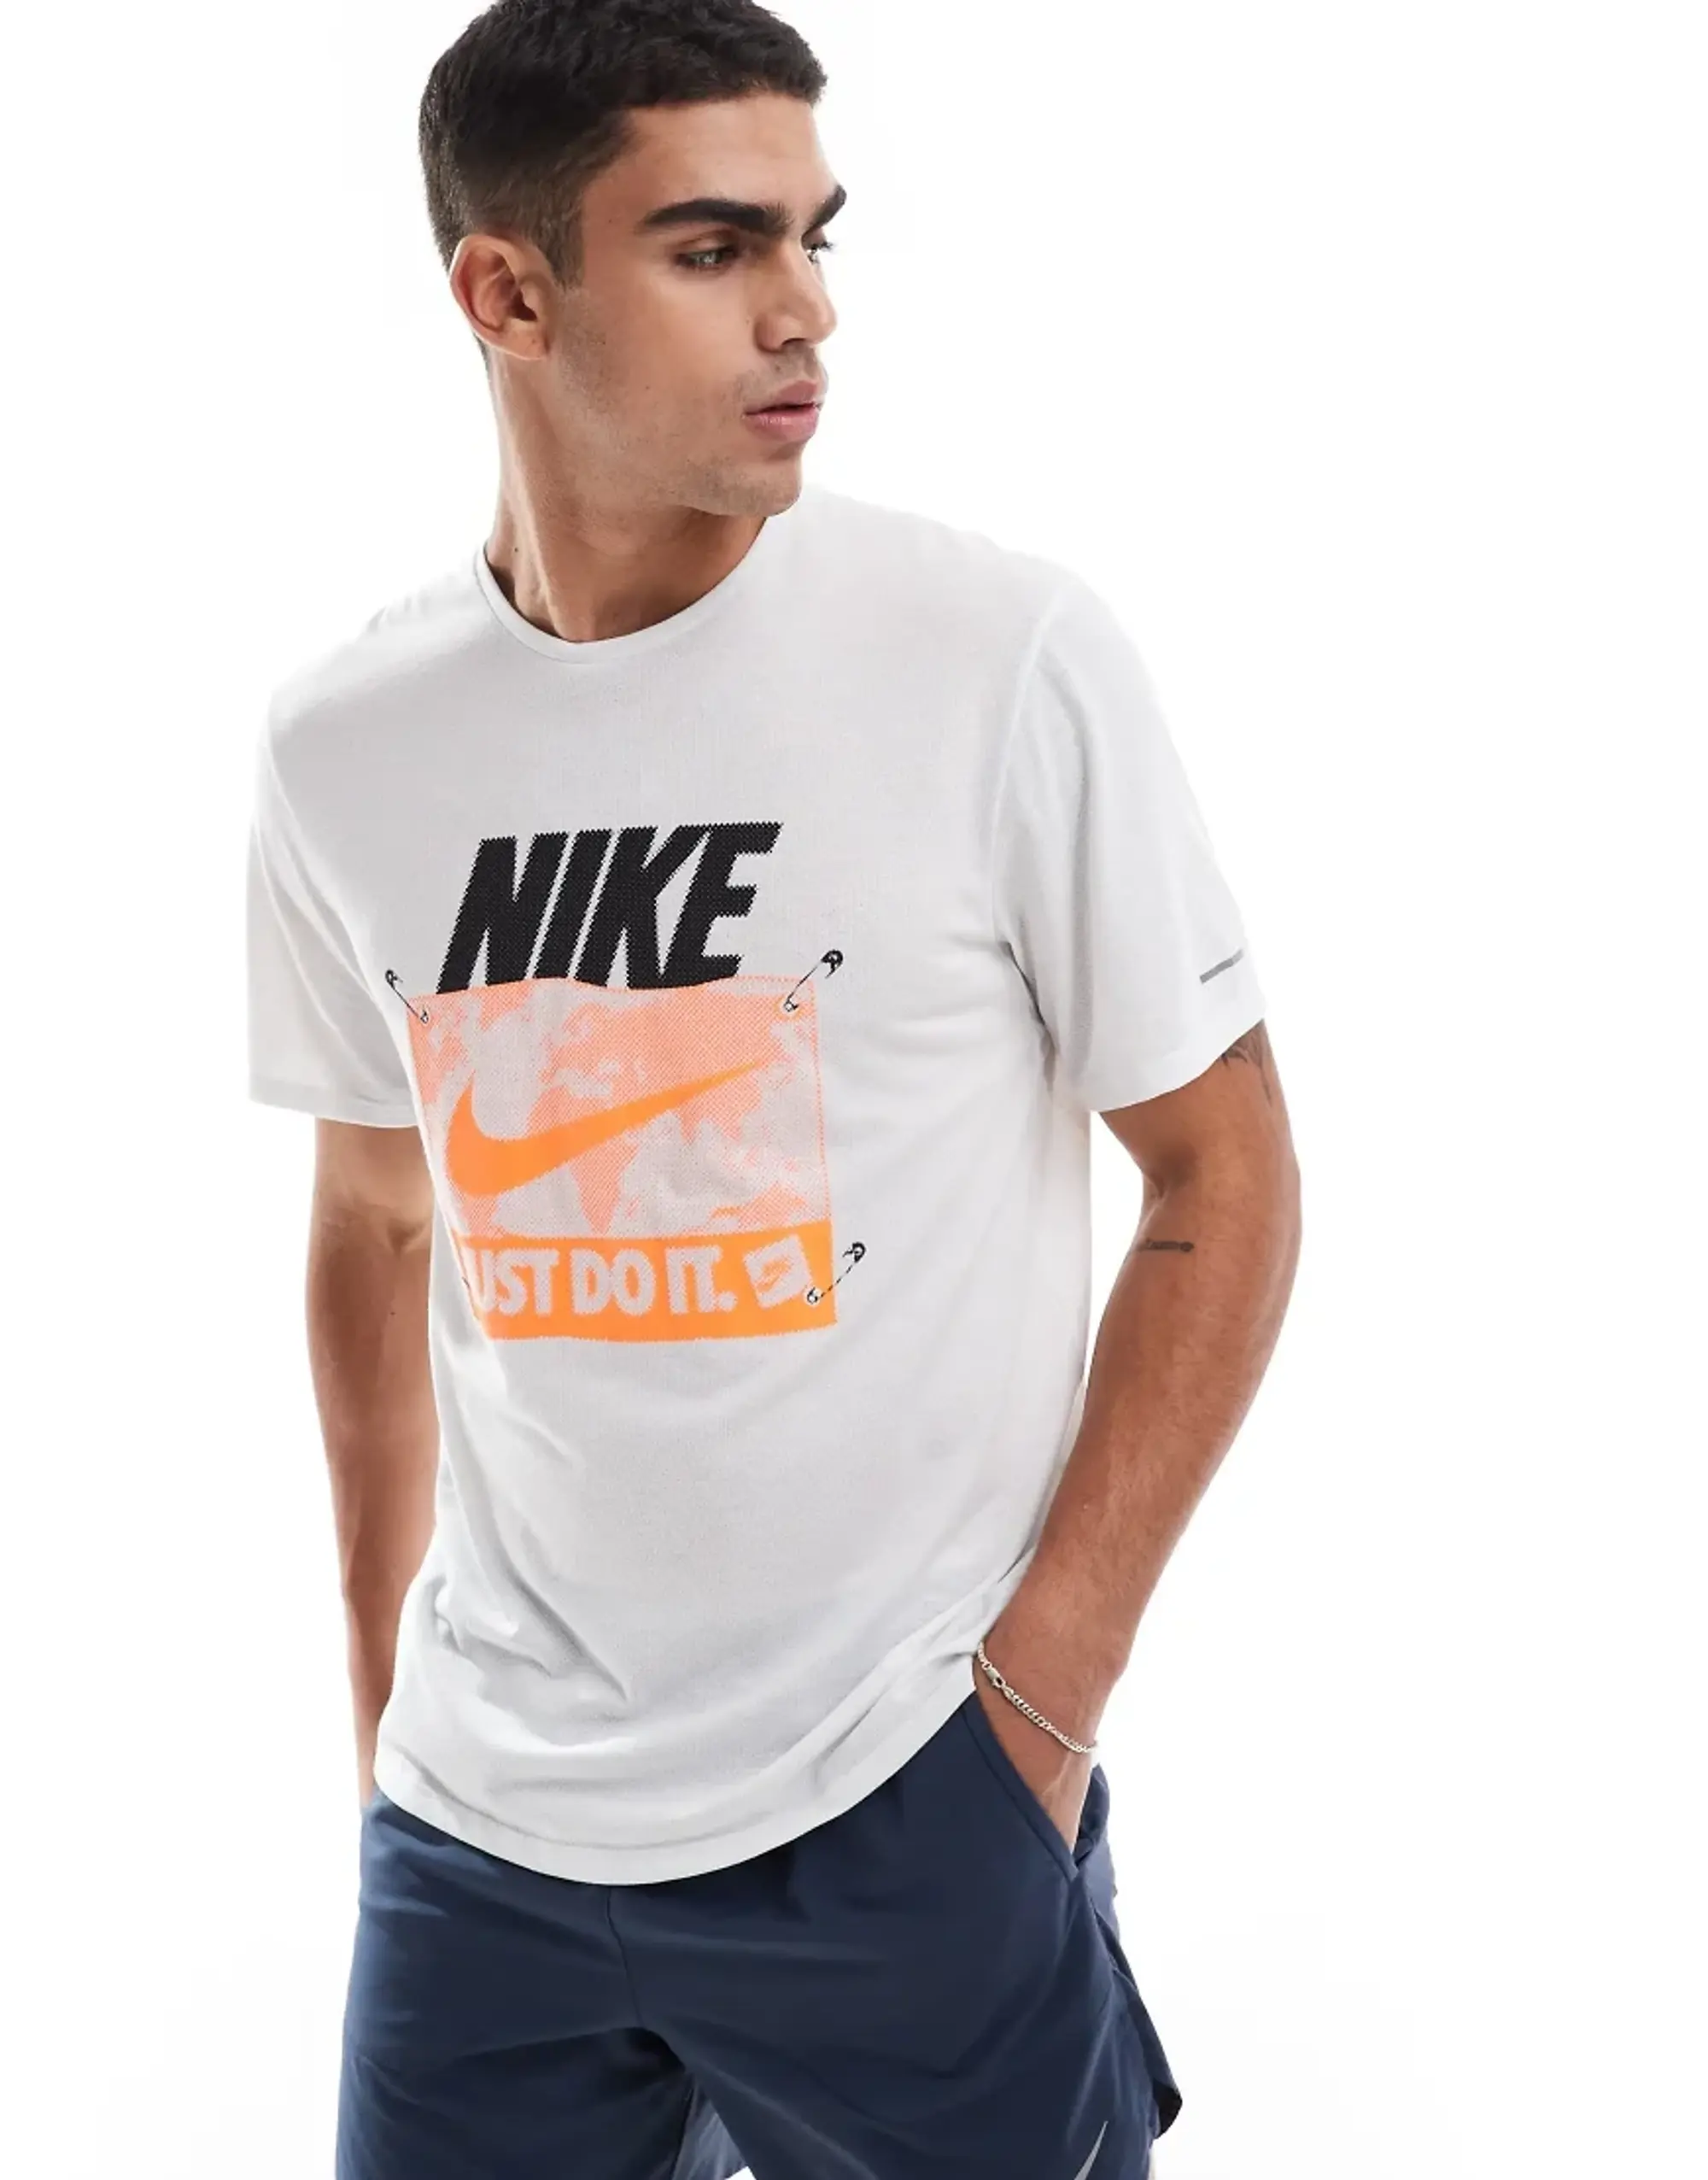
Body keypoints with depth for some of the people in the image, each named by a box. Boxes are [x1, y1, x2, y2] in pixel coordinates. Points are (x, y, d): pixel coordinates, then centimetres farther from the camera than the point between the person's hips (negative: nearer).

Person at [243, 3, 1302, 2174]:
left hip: (906, 1815, -3)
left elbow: (1225, 1182, -6)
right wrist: (383, 1689, 11)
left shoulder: (1008, 658, -12)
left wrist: (1043, 1690, -9)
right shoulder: (342, 745, -1)